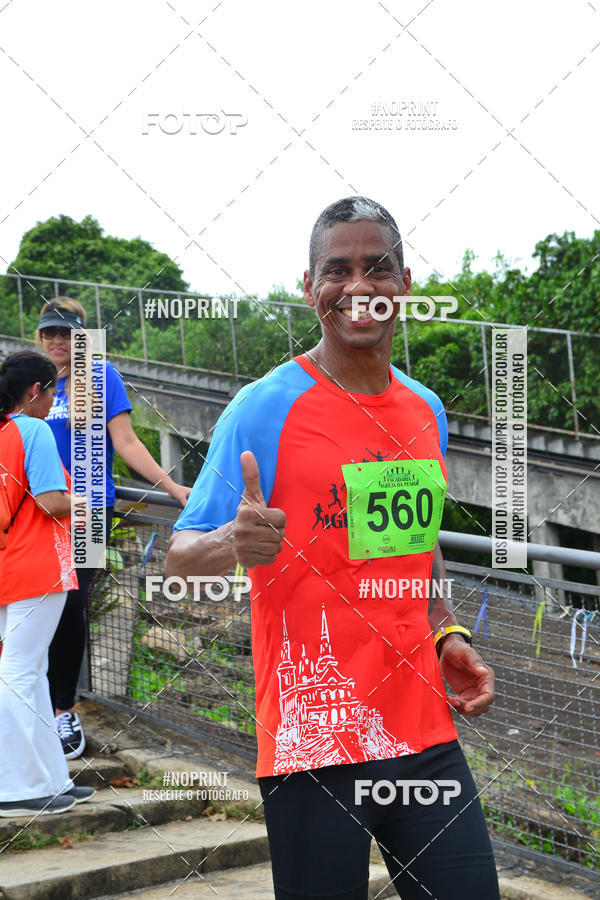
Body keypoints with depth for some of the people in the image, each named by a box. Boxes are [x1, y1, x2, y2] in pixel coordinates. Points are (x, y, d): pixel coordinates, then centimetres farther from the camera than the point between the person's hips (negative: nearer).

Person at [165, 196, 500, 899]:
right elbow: (180, 558, -8)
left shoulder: (426, 411, 12)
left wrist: (447, 633, 8)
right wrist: (233, 543, -30)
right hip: (313, 741, -5)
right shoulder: (264, 407, -7)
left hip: (425, 733, 6)